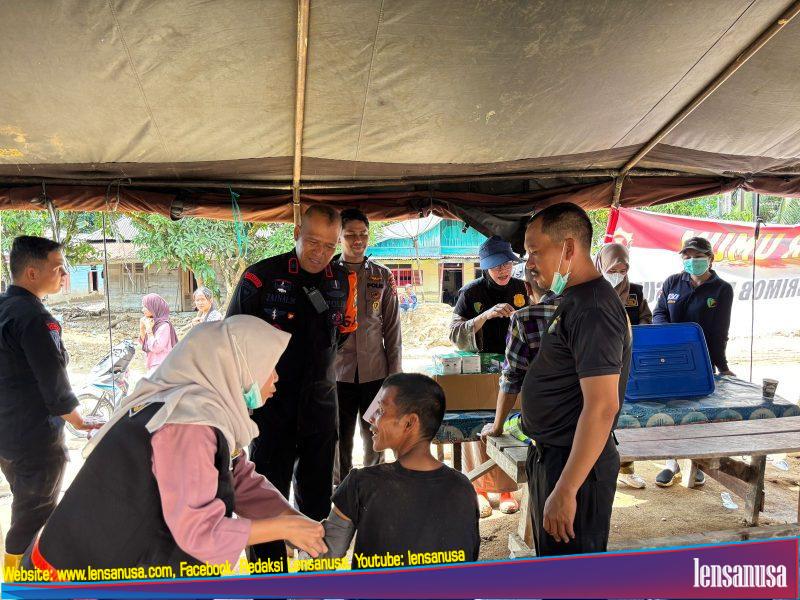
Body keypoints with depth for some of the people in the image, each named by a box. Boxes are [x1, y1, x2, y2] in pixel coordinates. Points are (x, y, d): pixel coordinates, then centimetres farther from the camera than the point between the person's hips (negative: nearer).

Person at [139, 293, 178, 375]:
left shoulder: (164, 325, -16)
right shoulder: (153, 323, 8)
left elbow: (156, 348, -18)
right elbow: (144, 344, 15)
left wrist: (149, 329, -14)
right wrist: (142, 328, 1)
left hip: (161, 366, -8)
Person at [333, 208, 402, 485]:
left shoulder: (382, 276, 6)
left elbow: (392, 327, 7)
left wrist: (395, 371, 3)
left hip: (375, 371, 1)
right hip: (338, 372, -1)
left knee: (375, 441, 9)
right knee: (341, 441, 7)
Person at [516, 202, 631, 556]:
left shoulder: (592, 309, -23)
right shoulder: (574, 299, 10)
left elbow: (602, 406, -28)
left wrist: (566, 490, -28)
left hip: (576, 465, -10)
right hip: (550, 457, 10)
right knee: (552, 567, 25)